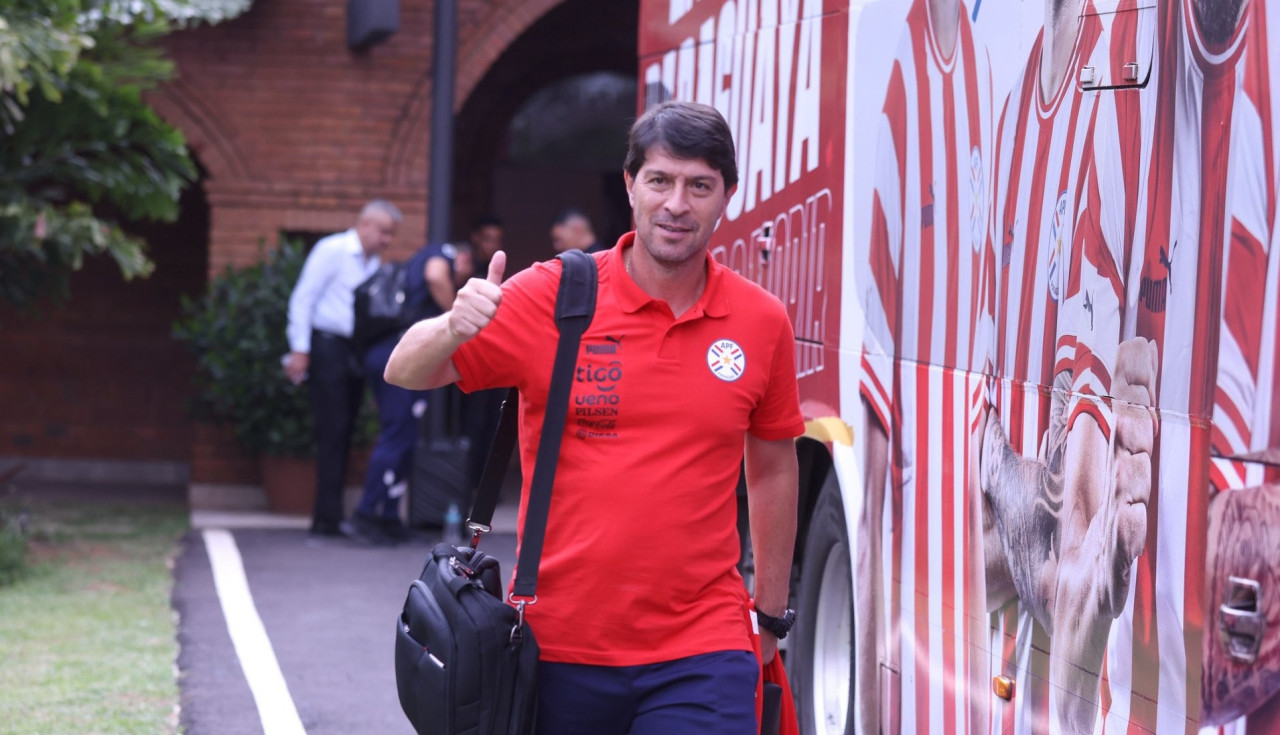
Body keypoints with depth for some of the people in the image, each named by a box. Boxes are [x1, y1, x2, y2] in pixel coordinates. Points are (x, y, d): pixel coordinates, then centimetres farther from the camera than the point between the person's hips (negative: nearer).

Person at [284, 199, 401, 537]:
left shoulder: (374, 262, 16)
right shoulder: (332, 250, -5)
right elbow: (303, 298, -7)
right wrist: (299, 350, -11)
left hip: (355, 353, 7)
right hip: (328, 345, -7)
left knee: (342, 433, 6)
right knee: (333, 430, -10)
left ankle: (329, 517, 9)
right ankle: (328, 517, -9)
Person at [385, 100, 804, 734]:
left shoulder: (762, 321, 4)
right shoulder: (551, 296, -2)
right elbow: (406, 372, -1)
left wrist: (772, 615, 21)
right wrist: (453, 328, -24)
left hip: (699, 656, 0)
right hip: (559, 643, 0)